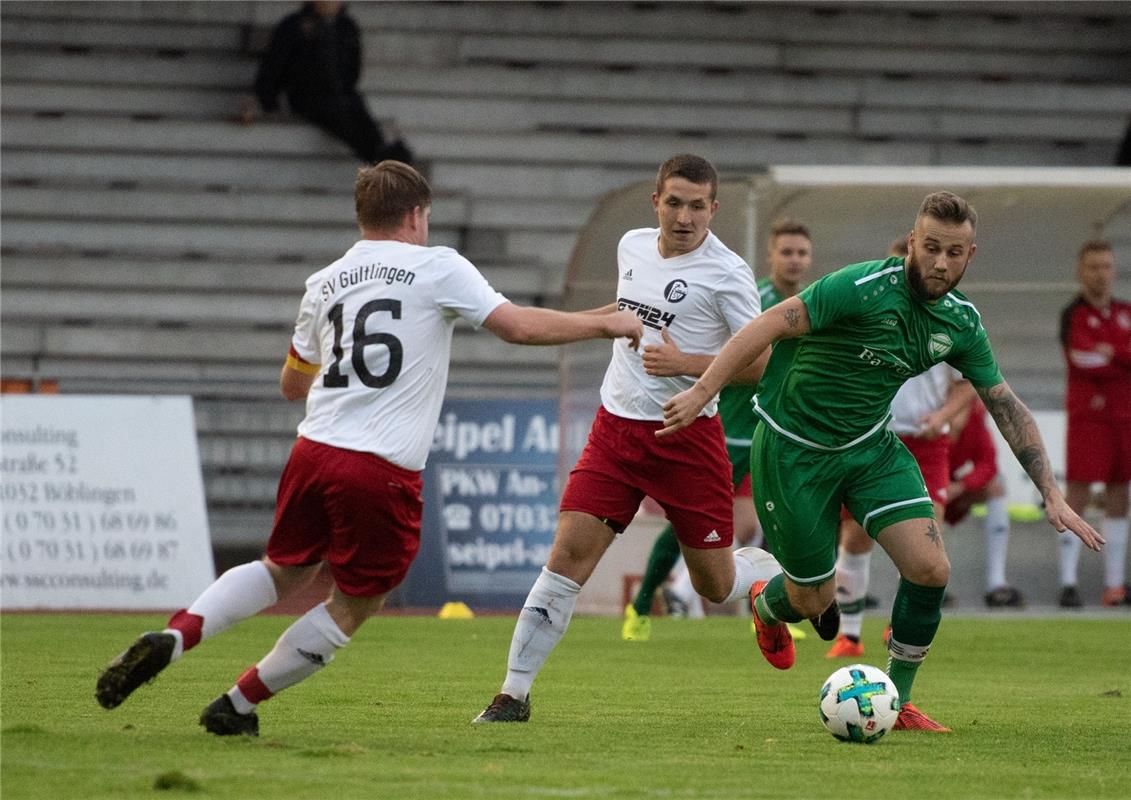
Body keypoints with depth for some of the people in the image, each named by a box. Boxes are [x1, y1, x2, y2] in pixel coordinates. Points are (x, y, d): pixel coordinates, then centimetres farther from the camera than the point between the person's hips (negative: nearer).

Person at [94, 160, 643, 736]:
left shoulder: (324, 284, 15)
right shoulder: (437, 268, 0)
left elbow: (292, 385, 24)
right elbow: (520, 326, -4)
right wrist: (607, 324, 8)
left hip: (314, 451, 5)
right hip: (383, 471, -5)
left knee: (283, 572, 24)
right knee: (351, 607, 11)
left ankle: (172, 637, 3)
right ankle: (239, 705, 12)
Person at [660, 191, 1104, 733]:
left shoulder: (961, 323, -5)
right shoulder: (863, 288, -26)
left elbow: (1006, 406, 4)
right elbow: (770, 326, -25)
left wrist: (1051, 494, 1)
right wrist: (702, 391, -32)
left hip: (870, 444, 5)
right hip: (794, 449, -5)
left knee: (931, 569, -12)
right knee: (814, 599, 4)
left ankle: (898, 700, 8)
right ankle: (766, 605, 44)